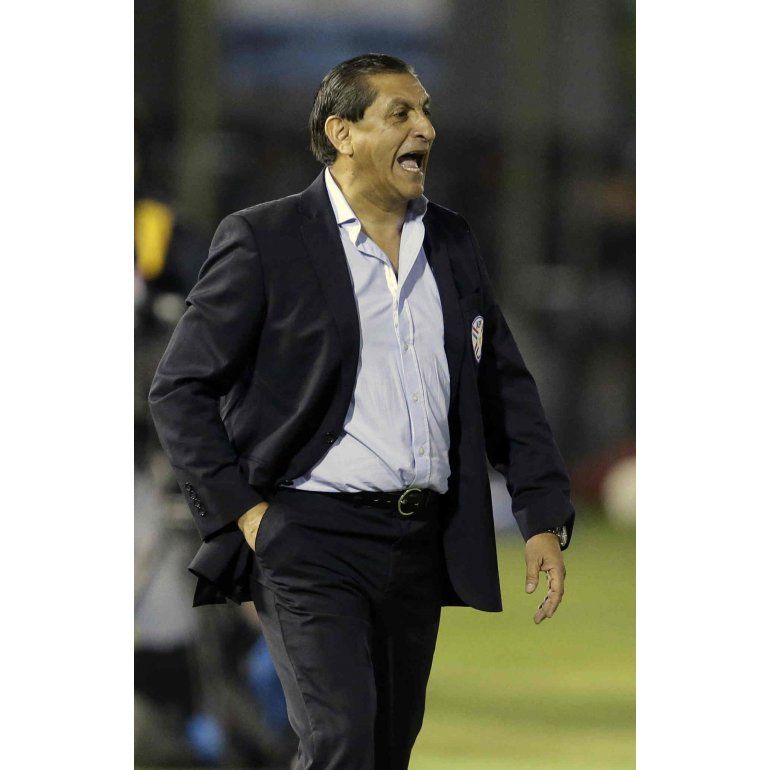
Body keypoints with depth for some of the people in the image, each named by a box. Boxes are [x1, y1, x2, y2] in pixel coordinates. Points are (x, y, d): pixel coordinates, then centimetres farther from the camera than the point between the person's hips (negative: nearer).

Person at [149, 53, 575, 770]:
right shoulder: (264, 240, -4)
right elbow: (179, 389, -3)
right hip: (311, 540, -6)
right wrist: (241, 510, -10)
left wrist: (545, 517, 9)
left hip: (420, 544, 6)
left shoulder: (451, 242, 13)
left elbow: (505, 385, 18)